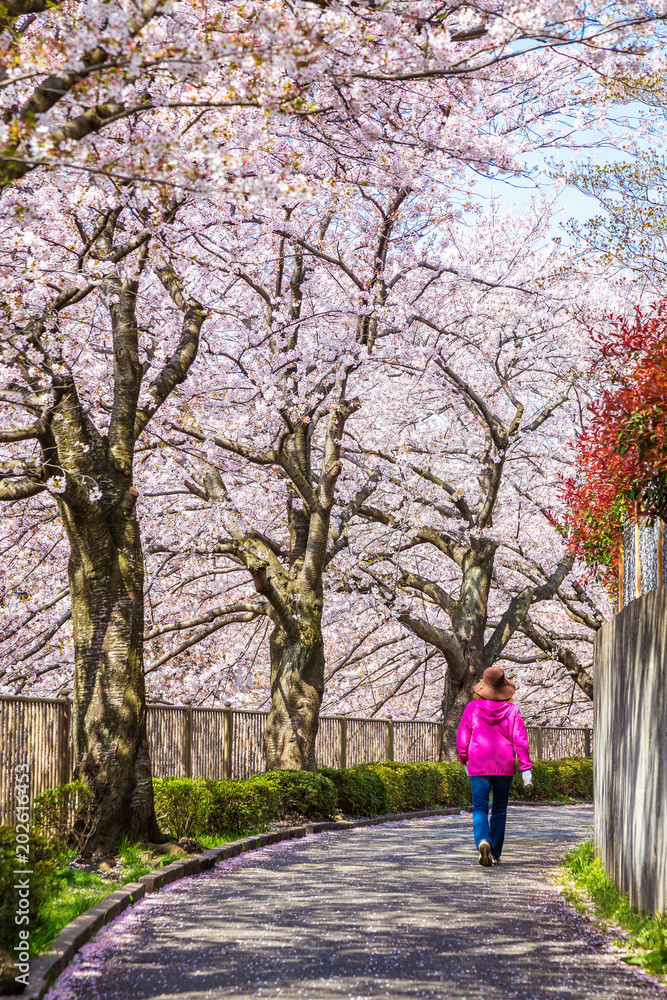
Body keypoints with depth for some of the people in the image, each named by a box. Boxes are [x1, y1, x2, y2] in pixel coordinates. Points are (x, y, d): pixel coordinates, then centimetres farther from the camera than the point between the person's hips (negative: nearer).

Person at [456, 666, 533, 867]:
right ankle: (495, 854, 16)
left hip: (479, 767, -1)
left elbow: (462, 739, 3)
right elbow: (520, 741, -6)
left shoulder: (473, 708, -2)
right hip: (505, 767, 1)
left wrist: (464, 760, 19)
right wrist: (526, 768, -3)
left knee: (480, 808, -1)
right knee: (499, 810, 13)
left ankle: (483, 841, -28)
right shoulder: (511, 710, -3)